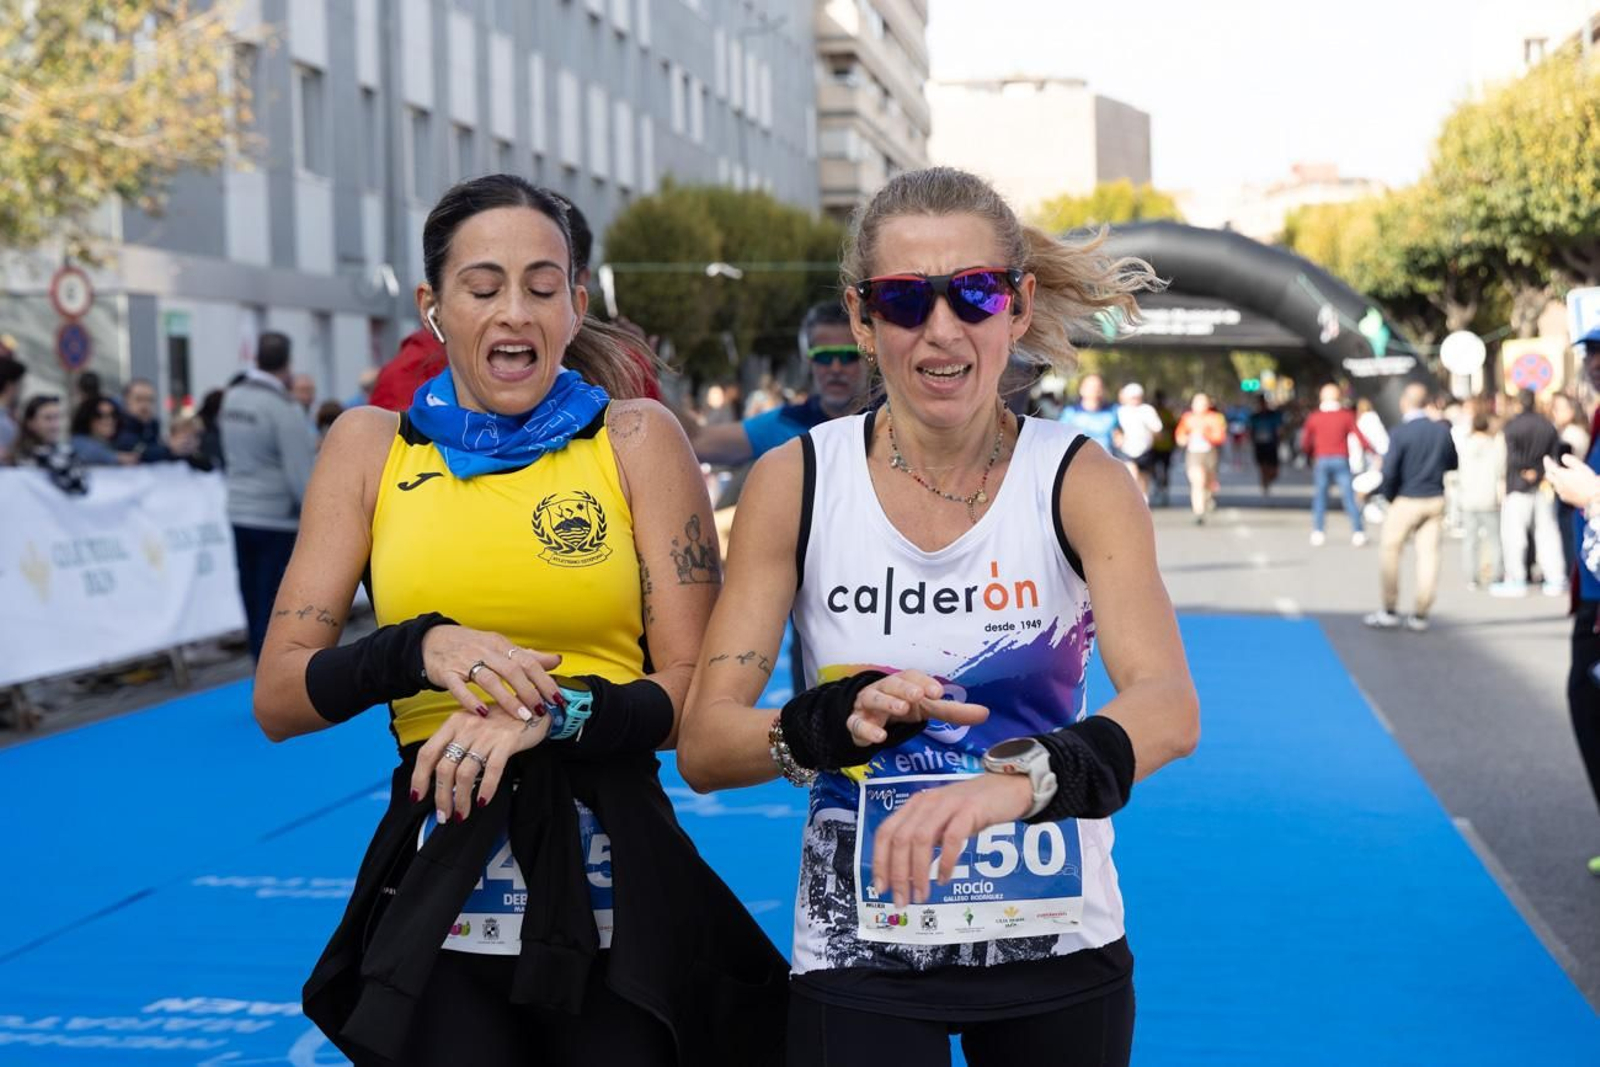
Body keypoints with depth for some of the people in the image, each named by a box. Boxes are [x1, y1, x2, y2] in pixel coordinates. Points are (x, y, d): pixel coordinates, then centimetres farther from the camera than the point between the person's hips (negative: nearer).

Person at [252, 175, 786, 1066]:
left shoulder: (637, 438, 0)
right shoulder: (372, 445, 5)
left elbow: (699, 693, -4)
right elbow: (278, 700, 1)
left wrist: (555, 712, -20)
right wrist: (417, 650, -17)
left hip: (614, 881, -1)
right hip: (437, 883, 1)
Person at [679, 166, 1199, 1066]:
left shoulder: (1080, 481, -8)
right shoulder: (796, 483, -7)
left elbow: (1171, 708, -24)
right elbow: (703, 746, -10)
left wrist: (1019, 778, -43)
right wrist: (835, 723, -30)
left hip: (1057, 946, 1)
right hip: (861, 949, 0)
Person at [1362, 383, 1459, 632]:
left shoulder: (1400, 433, -15)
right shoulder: (1442, 429, 0)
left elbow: (1389, 472, -17)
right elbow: (1452, 463, 10)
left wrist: (1389, 497, 0)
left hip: (1406, 501, -4)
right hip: (1435, 500, 4)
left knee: (1391, 552, 10)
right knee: (1428, 555, 5)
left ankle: (1389, 611, 15)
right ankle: (1420, 616, 8)